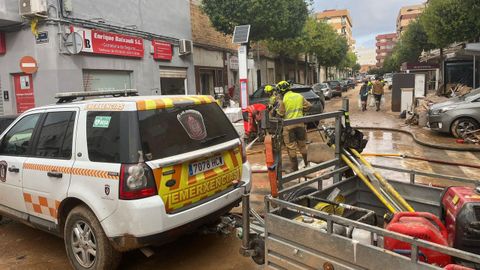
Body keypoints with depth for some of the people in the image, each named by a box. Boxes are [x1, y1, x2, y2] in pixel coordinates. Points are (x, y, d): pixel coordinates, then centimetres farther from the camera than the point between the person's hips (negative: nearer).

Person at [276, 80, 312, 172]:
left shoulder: (283, 99, -10)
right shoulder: (300, 96, 4)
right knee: (302, 145, 19)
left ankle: (295, 168, 8)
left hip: (289, 125, -5)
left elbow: (280, 114, -8)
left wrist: (277, 111, 13)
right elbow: (308, 106, 7)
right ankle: (306, 163, 30)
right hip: (300, 123, 5)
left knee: (291, 147, 4)